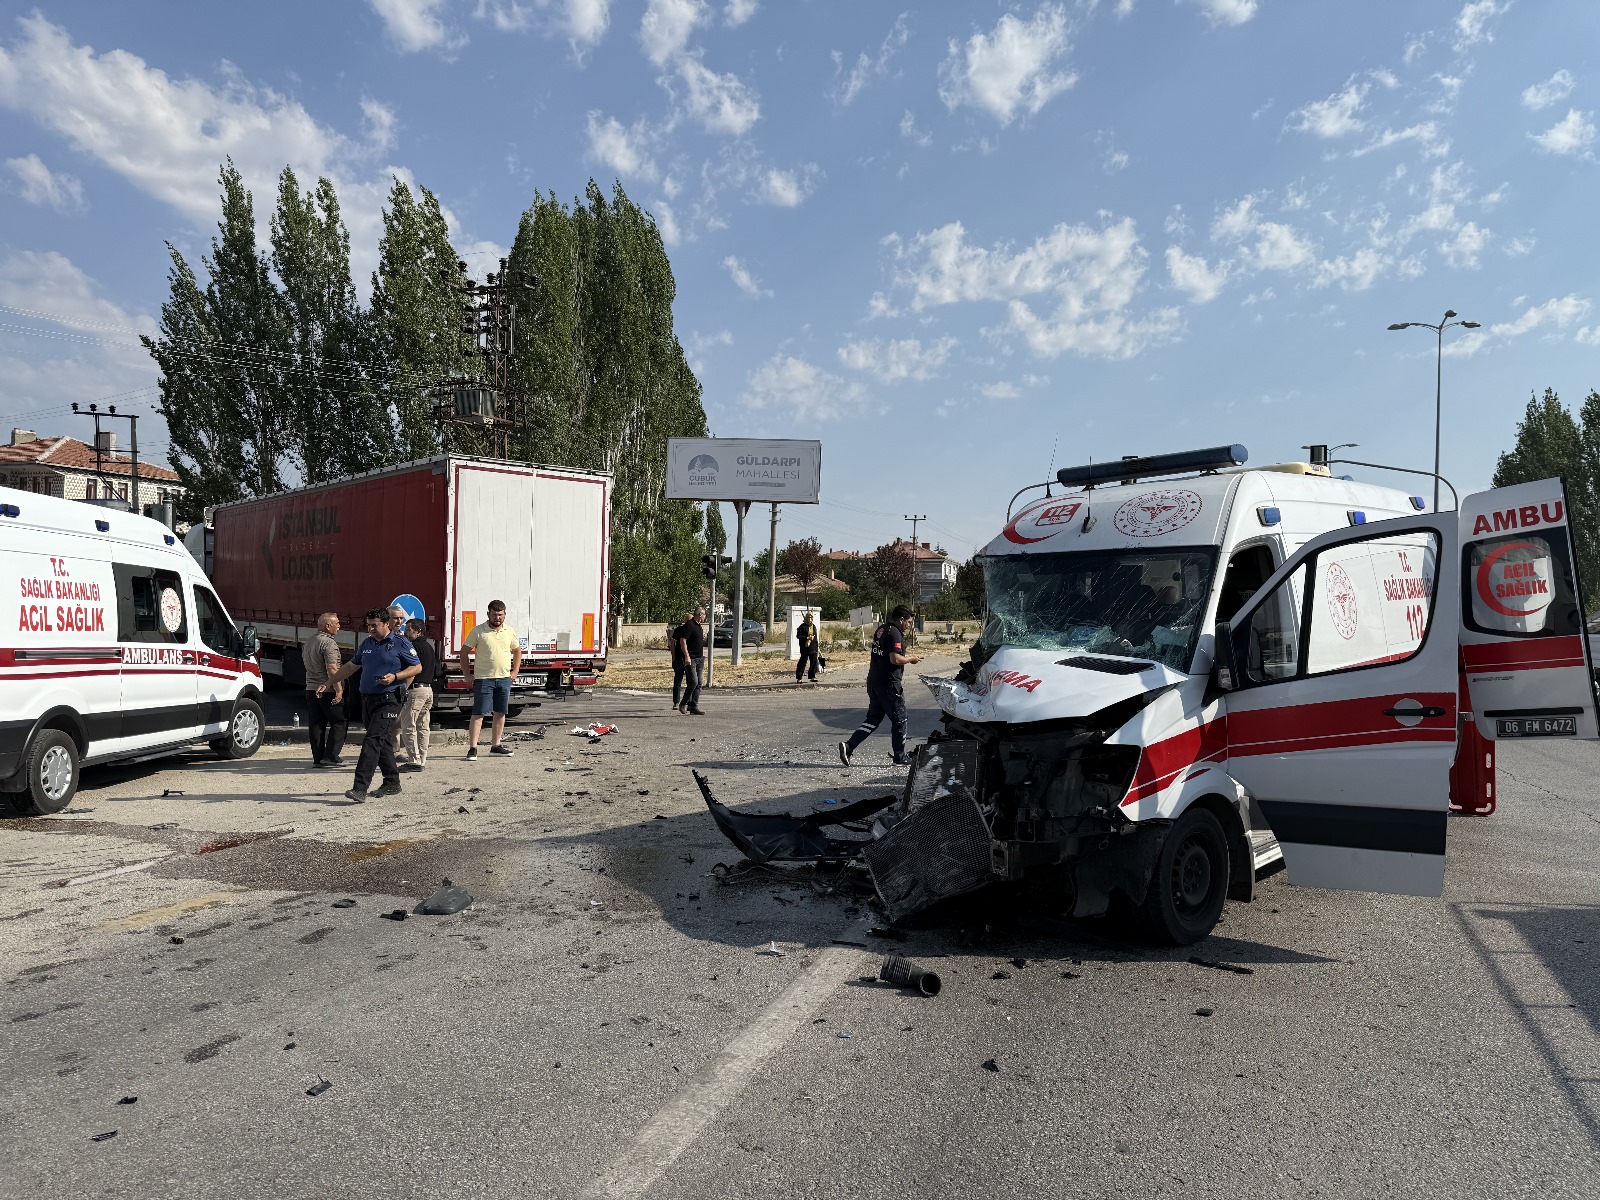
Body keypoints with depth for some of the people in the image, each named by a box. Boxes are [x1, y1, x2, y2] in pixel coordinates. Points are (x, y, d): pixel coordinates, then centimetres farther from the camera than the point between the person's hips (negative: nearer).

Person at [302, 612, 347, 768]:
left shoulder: (308, 641, 15)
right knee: (340, 722, -2)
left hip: (311, 689, 9)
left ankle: (318, 758, 11)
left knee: (317, 724, 10)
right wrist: (339, 690, -22)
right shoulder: (328, 643, -15)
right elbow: (332, 669, -23)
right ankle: (331, 756, -7)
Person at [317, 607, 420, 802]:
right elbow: (352, 666, 26)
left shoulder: (400, 643, -4)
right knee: (383, 744, 12)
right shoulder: (367, 643, 15)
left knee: (372, 741, -15)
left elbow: (417, 667, -4)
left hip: (388, 700, -7)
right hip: (367, 699, 7)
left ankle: (360, 788, -20)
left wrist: (395, 677, -17)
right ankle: (392, 784, 20)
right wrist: (329, 684, 24)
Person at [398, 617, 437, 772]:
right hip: (428, 689, 10)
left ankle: (414, 761, -7)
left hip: (416, 689, -10)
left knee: (408, 727, -5)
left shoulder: (415, 646, -11)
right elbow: (436, 671, 22)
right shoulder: (429, 646, 18)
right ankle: (422, 760, 14)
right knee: (423, 727, 11)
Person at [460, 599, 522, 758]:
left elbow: (517, 651, 22)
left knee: (500, 713, 9)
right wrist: (467, 675, -1)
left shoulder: (510, 631, 8)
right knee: (478, 714, -5)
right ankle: (472, 748, -3)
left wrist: (515, 671, 12)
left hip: (504, 679, 4)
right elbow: (464, 652, 2)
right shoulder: (478, 631, -3)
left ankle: (495, 745, 20)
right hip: (483, 679, -4)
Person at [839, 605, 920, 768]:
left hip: (874, 681, 9)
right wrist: (911, 659, -7)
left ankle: (848, 746, 0)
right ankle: (900, 757, 15)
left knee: (873, 718, 13)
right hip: (889, 684, -9)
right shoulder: (894, 633, -16)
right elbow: (895, 659, -25)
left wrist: (908, 656, 18)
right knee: (899, 719, 6)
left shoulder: (880, 630, 14)